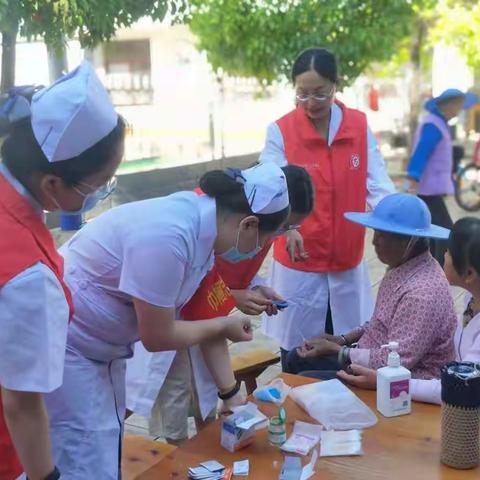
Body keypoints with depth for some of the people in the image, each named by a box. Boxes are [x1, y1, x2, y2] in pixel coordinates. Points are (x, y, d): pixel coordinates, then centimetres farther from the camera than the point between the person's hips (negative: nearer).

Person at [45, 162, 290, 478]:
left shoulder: (204, 227, -4)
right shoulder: (168, 237, -33)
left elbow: (205, 318, 5)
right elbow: (157, 336, -24)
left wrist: (231, 394, 9)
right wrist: (226, 325, -9)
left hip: (100, 344, 9)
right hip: (63, 345, -9)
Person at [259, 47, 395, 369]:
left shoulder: (360, 127, 0)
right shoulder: (280, 132, -8)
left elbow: (377, 183, -6)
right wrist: (288, 227, -38)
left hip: (347, 262, 3)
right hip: (299, 265, -2)